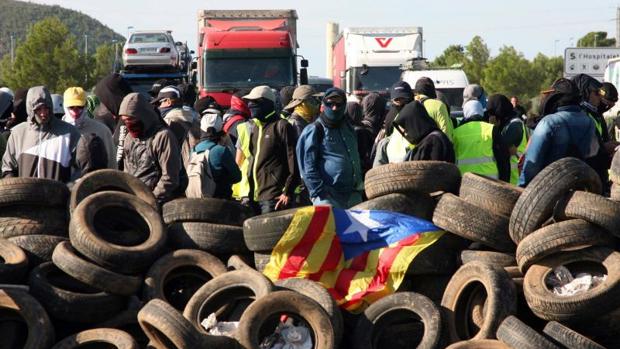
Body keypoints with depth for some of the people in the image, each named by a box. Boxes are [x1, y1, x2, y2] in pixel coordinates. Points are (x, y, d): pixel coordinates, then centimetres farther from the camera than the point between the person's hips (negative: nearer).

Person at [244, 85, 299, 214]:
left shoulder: (282, 126, -6)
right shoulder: (256, 128, 19)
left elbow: (293, 163, -11)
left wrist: (287, 193, -16)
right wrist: (248, 193, 18)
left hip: (273, 198, -8)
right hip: (256, 196, 8)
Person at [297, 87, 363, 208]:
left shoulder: (348, 128, 18)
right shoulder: (315, 130, -4)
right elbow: (308, 167, -9)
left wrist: (359, 183, 16)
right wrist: (320, 193, -15)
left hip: (353, 196, 7)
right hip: (328, 198, -7)